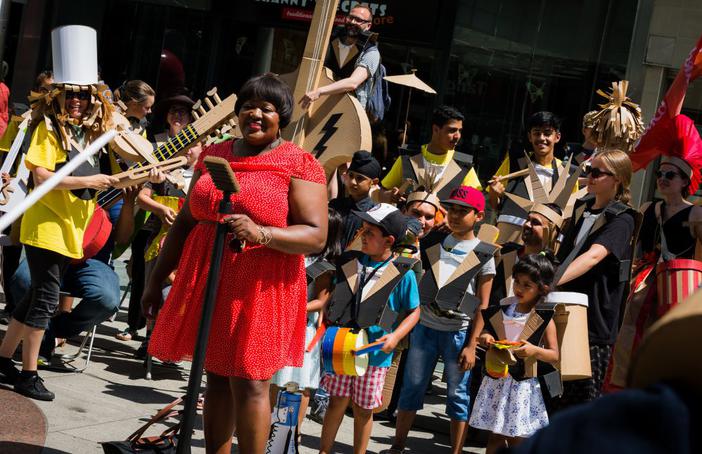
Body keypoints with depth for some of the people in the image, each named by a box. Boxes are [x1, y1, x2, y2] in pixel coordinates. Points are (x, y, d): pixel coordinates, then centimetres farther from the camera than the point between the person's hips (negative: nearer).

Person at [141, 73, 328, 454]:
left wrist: (261, 233, -25)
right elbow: (184, 222, 18)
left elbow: (316, 236, -11)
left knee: (249, 382, -6)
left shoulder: (299, 164, -4)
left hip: (261, 289, -5)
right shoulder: (213, 156, 13)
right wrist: (156, 279, 18)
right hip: (207, 282, 5)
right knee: (216, 375, 10)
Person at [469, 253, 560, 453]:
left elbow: (555, 356, -8)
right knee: (495, 436, 10)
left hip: (523, 385, -4)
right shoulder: (503, 309, 5)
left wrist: (535, 350, -26)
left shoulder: (544, 320, -8)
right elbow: (485, 332, 17)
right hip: (496, 380, 4)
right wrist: (485, 338, -6)